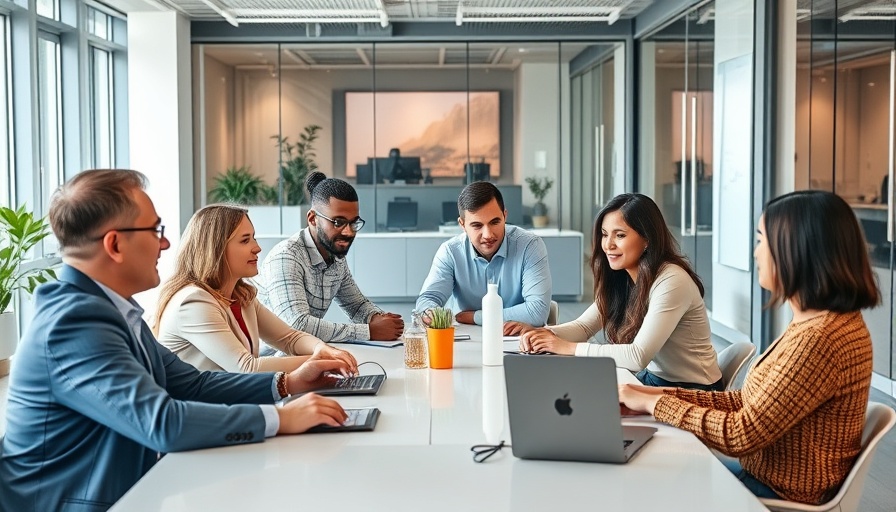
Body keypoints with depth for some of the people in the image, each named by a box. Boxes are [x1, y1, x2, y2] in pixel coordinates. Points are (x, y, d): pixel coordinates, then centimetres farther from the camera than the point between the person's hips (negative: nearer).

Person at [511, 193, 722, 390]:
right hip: (653, 379, 6)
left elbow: (638, 356, -30)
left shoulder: (671, 282, -25)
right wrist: (543, 334, -19)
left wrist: (568, 347, -27)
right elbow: (584, 326, 1)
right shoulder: (620, 278, 0)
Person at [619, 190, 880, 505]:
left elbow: (743, 434, -24)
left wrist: (656, 403, -13)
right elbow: (753, 404, 6)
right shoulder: (818, 322, 4)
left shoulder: (820, 338, -28)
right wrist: (665, 394, -1)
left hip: (783, 496, -8)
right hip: (767, 474, 8)